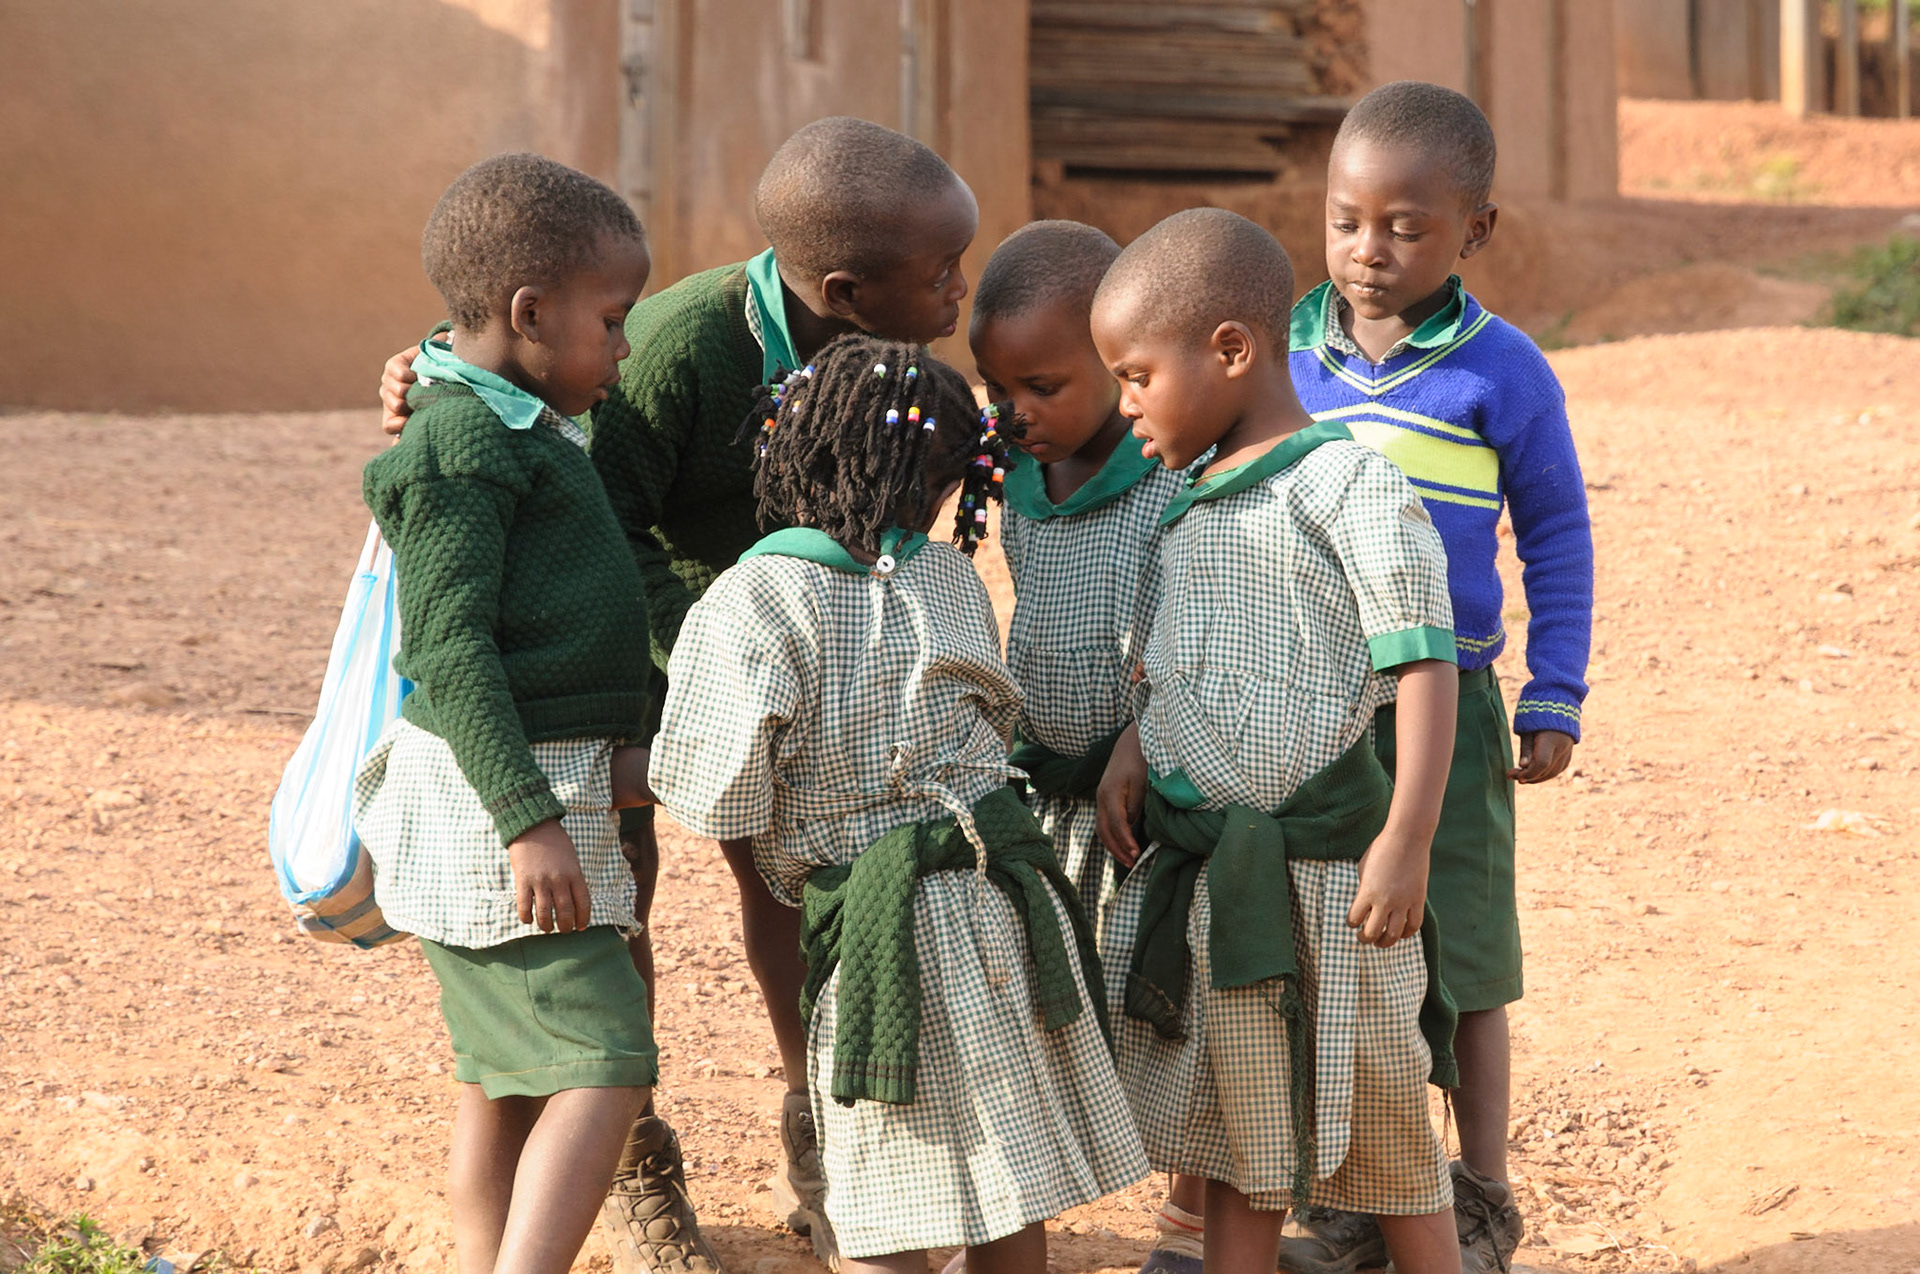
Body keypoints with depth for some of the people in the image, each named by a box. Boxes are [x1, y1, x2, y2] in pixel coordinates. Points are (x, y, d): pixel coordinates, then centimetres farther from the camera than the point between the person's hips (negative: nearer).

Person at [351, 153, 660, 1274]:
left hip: (546, 785, 10)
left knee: (509, 1078, 13)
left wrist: (616, 755, 22)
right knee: (604, 1066, -15)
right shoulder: (462, 438, -15)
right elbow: (450, 648, -20)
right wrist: (529, 819, -24)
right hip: (493, 798, -10)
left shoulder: (521, 428, 17)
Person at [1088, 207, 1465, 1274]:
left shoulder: (1348, 485, -13)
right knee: (1236, 1142, 15)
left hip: (1314, 873, -8)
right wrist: (1134, 750, 6)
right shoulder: (1194, 497, 11)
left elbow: (1423, 665, -18)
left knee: (1384, 1137, 4)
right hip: (1194, 863, 8)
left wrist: (1405, 843, -24)